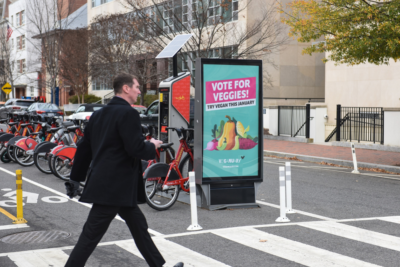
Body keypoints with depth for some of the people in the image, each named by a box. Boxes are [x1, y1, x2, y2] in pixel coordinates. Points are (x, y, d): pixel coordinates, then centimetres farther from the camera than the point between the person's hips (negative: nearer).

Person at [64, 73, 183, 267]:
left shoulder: (99, 114, 12)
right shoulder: (128, 113, -15)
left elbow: (84, 148, 15)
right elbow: (136, 149, -22)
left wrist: (75, 178, 20)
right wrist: (153, 146, -2)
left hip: (104, 183, 10)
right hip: (114, 186, -10)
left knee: (138, 224, 18)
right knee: (91, 234, -4)